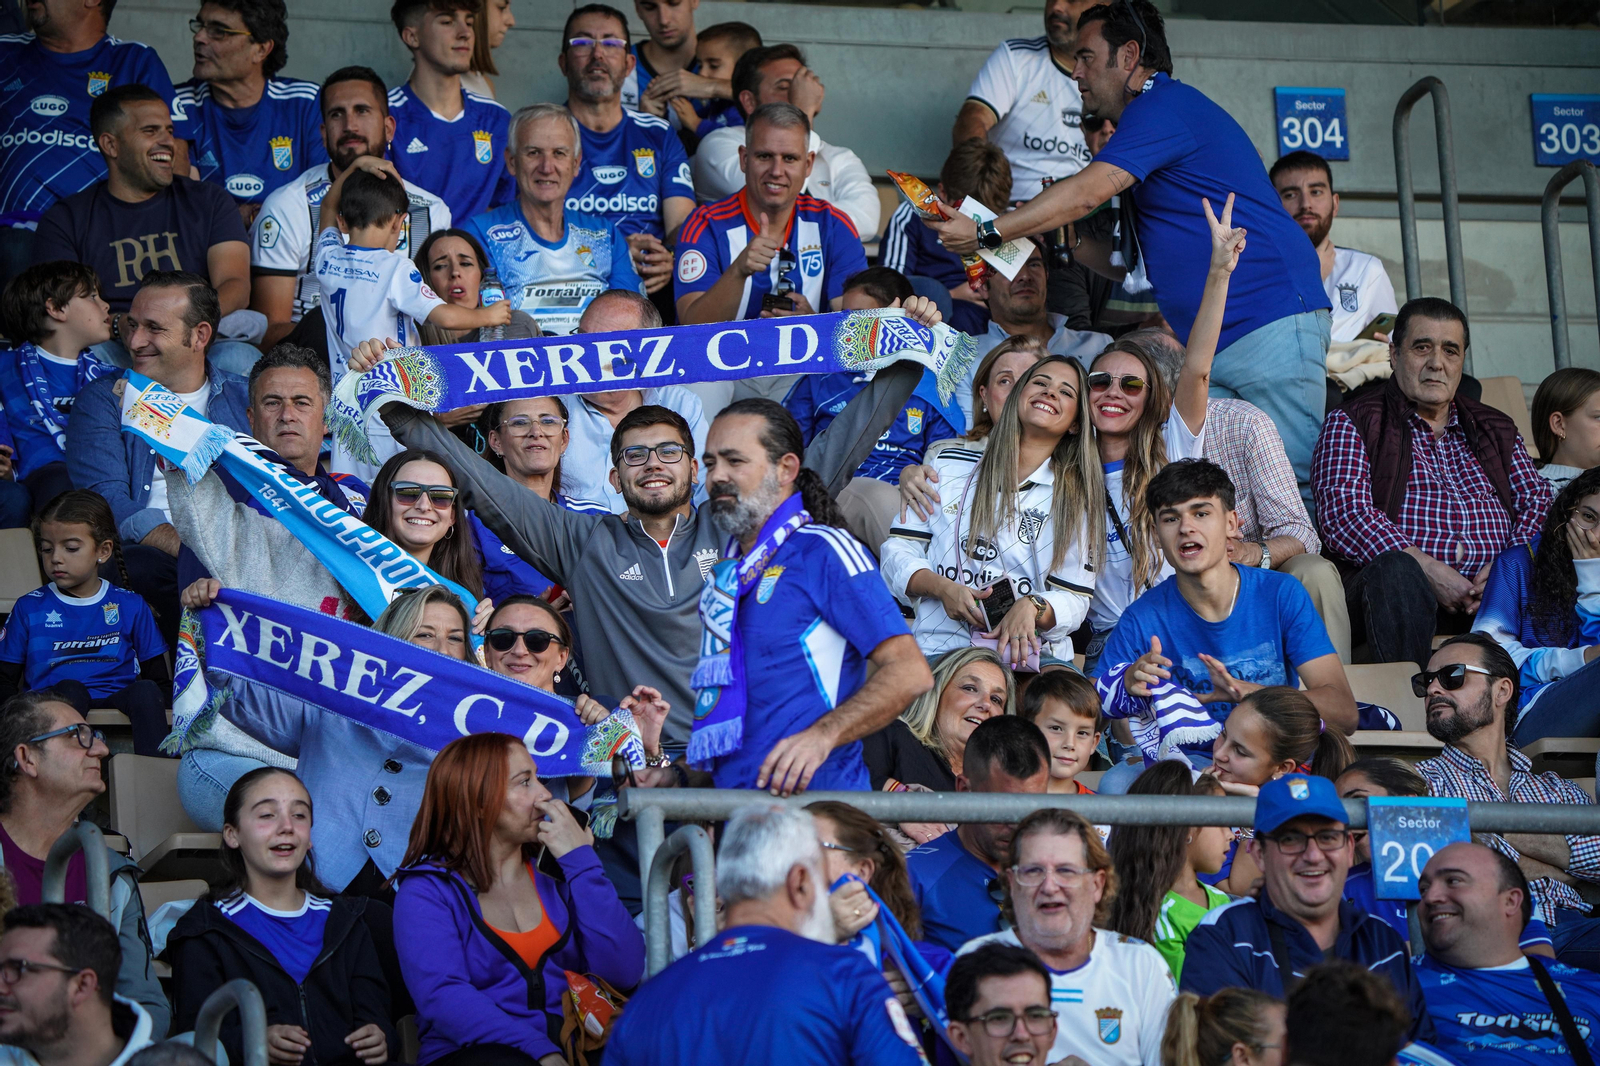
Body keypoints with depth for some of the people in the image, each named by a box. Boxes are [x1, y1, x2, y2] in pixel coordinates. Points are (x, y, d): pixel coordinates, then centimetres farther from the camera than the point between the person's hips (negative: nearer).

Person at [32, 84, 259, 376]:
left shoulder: (209, 201, 17)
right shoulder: (65, 218, 13)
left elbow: (235, 286, 3)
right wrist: (119, 325, -23)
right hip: (114, 350, -1)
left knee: (239, 359, -34)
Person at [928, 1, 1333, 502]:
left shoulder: (1166, 106, -7)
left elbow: (1086, 193, -16)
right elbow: (1128, 265, 26)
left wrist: (986, 232, -11)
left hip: (1269, 324, -10)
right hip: (1204, 347, 10)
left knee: (1292, 479, -15)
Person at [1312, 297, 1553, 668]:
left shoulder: (1497, 431, 28)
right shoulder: (1349, 424, 14)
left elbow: (1539, 500, 15)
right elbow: (1342, 513, -2)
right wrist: (1427, 568, -15)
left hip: (1492, 592, 3)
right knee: (1395, 570, -39)